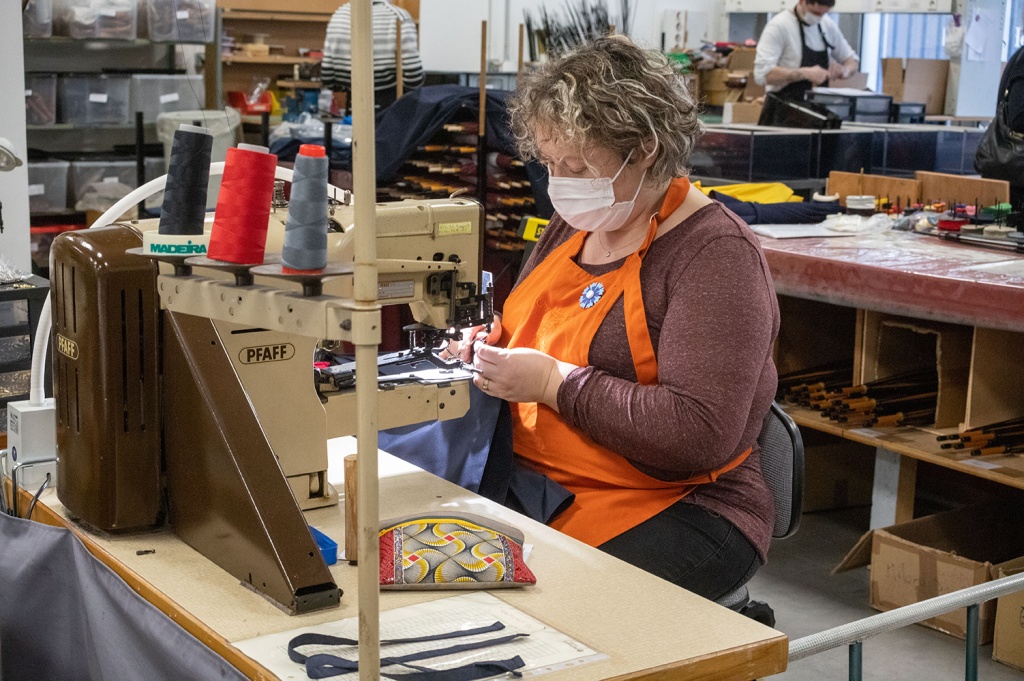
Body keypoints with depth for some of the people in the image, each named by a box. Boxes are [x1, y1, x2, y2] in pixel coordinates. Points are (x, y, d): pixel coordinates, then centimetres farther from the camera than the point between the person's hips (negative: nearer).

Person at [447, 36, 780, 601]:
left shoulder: (715, 253, -13)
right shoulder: (573, 226, 13)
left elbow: (700, 434, -23)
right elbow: (522, 336, 27)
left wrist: (554, 382, -20)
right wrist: (482, 348, 3)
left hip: (677, 509, -7)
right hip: (533, 481, 7)